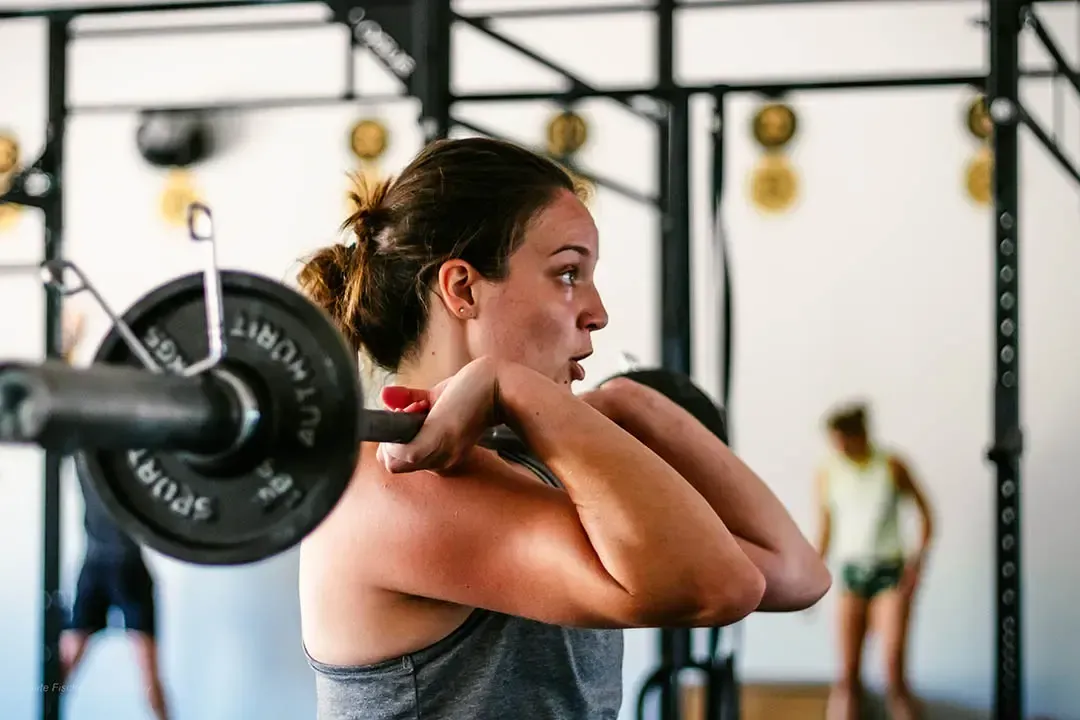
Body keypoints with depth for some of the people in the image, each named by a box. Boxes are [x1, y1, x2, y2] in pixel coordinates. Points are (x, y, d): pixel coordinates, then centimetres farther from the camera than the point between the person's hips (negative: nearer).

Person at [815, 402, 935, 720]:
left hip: (891, 571, -2)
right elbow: (826, 528, 11)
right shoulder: (828, 473, 2)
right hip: (852, 572, 2)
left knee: (894, 669, -11)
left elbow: (925, 512, 3)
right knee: (847, 674, -2)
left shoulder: (891, 467, -4)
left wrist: (919, 558, -9)